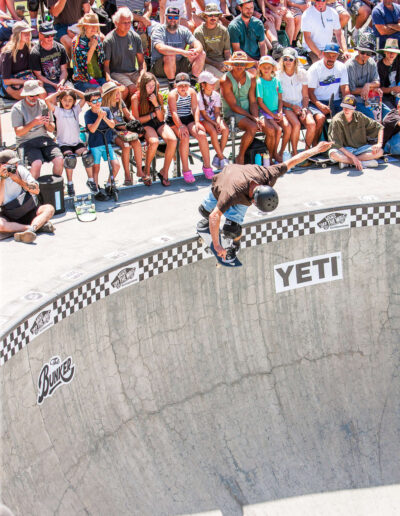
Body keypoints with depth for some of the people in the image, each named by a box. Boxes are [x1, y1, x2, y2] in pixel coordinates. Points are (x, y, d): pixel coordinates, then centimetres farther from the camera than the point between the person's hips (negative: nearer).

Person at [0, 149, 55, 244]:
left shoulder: (21, 170, -2)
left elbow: (36, 190, -5)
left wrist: (19, 181, -19)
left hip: (27, 212, 3)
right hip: (9, 217, -3)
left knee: (49, 208, -21)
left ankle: (31, 229, -45)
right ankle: (40, 225, -34)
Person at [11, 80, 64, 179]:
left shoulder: (43, 104, 10)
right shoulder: (17, 108, -1)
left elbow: (52, 129, 12)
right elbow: (18, 132, -9)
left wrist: (47, 124, -11)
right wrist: (34, 123, -20)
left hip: (44, 138, 4)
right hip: (26, 141, -4)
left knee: (59, 160, -20)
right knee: (37, 163, -30)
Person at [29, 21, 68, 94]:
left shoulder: (60, 48, 8)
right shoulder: (35, 53, -4)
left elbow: (64, 70, 8)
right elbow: (38, 75, -3)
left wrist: (61, 83, -13)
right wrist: (54, 85, -14)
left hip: (61, 79, 4)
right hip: (45, 82, -4)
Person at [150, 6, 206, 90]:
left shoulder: (183, 30, 5)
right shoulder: (158, 31, -11)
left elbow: (198, 44, -6)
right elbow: (161, 48, -32)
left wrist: (196, 50, -33)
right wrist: (182, 52, -41)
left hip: (179, 66, 6)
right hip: (159, 69, -6)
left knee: (202, 54, -5)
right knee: (170, 56, -37)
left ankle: (192, 84, -8)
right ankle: (172, 86, -22)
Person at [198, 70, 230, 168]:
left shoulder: (216, 95, 4)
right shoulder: (199, 97, -11)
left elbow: (217, 111, 1)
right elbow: (204, 114, -12)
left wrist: (218, 122, -18)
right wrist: (214, 124, -21)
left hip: (214, 118, 5)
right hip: (203, 120, -5)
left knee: (225, 130, -25)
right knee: (213, 132, -33)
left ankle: (217, 157, -14)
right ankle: (222, 158, -24)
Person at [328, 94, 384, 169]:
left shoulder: (360, 117, -4)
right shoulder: (337, 121, -14)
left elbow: (379, 127, 6)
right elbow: (337, 145, -20)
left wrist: (379, 143, -10)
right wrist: (353, 157, -27)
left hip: (361, 148, 4)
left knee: (379, 151, -21)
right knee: (332, 153, -35)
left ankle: (346, 161, -24)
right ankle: (364, 163, -31)